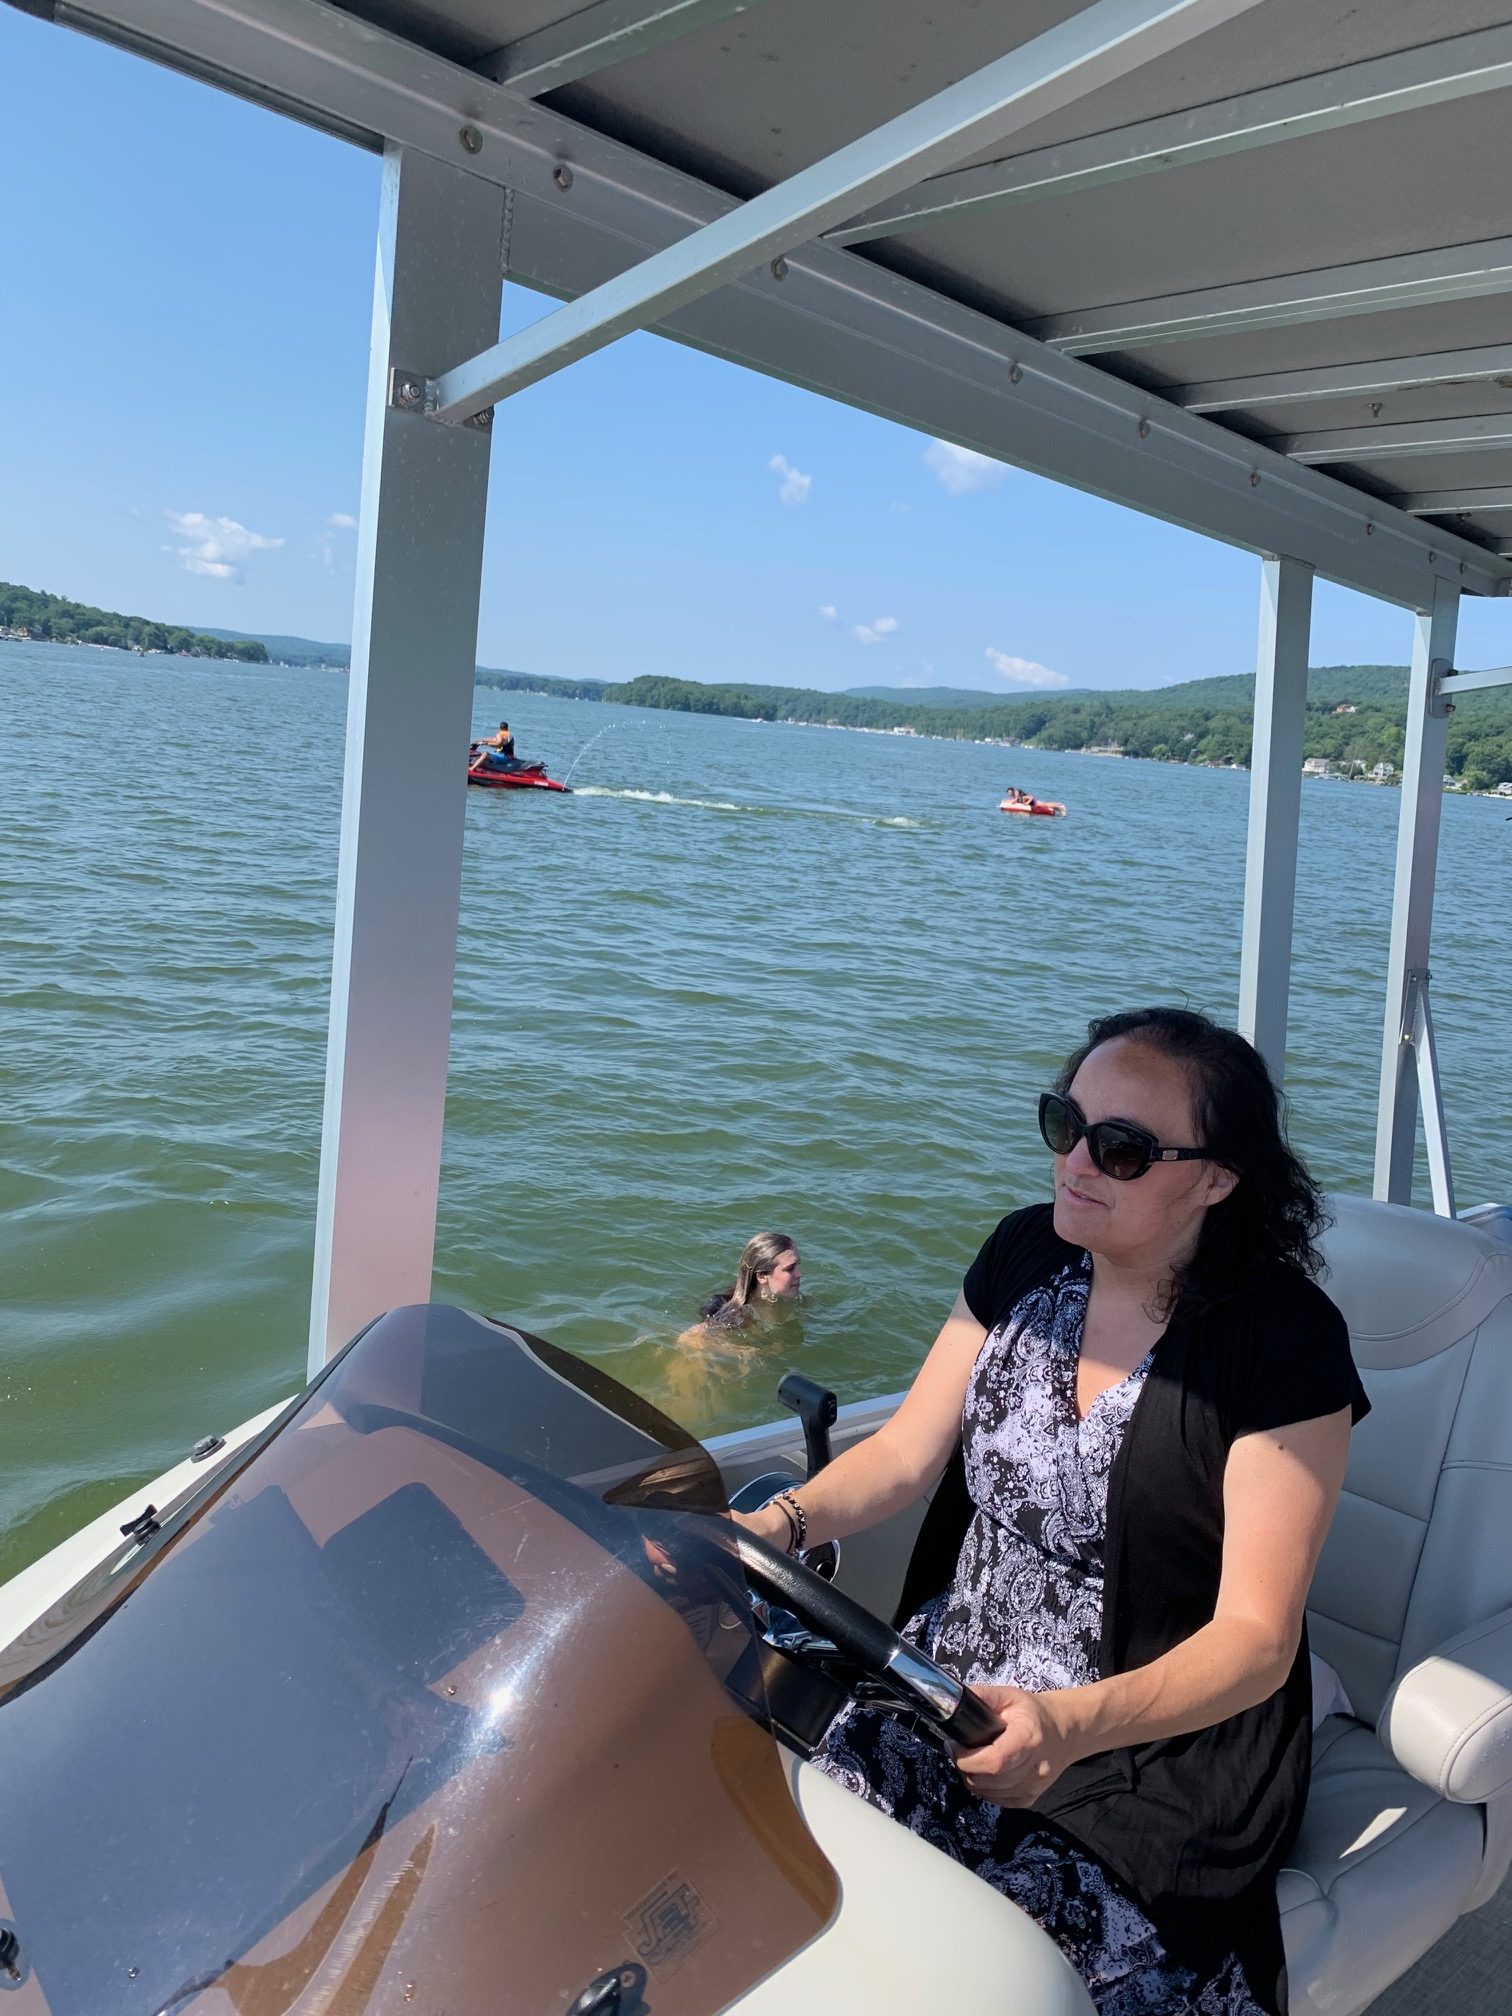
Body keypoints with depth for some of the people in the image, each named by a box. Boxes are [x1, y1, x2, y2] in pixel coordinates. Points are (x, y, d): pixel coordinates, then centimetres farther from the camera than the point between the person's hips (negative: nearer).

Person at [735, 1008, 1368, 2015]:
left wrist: (1071, 1725, -34)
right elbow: (904, 1454, 4)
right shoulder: (1026, 1254, 1)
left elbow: (1257, 1636, -18)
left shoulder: (1283, 1336, -16)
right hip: (954, 1691, 5)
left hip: (1161, 1745, -4)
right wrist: (778, 1524, -15)